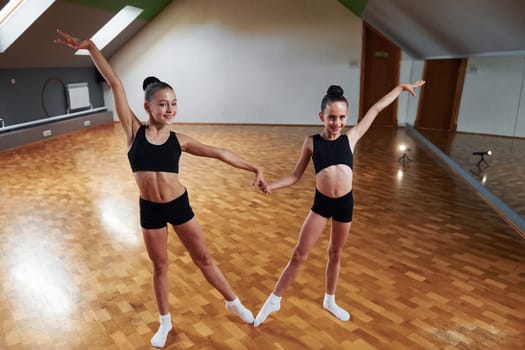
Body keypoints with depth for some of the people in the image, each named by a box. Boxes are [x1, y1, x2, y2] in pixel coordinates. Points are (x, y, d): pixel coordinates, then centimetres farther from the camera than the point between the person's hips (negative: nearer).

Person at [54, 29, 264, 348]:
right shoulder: (134, 131, -8)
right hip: (149, 210, 0)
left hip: (179, 205, 0)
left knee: (204, 258, 13)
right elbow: (115, 84, -9)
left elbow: (220, 153, -7)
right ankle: (166, 322, 38)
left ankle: (233, 302, 35)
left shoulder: (179, 140, -6)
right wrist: (90, 47, -9)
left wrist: (254, 168, -10)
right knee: (160, 267, 17)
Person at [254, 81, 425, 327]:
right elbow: (296, 176, 0)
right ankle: (274, 300, 19)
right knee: (299, 255, 2)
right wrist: (271, 185, -15)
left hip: (345, 203, 2)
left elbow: (376, 109, 8)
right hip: (321, 203, -2)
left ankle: (329, 301, 39)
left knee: (335, 254, 18)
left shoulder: (350, 138, 0)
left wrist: (401, 87, 17)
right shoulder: (311, 142, -4)